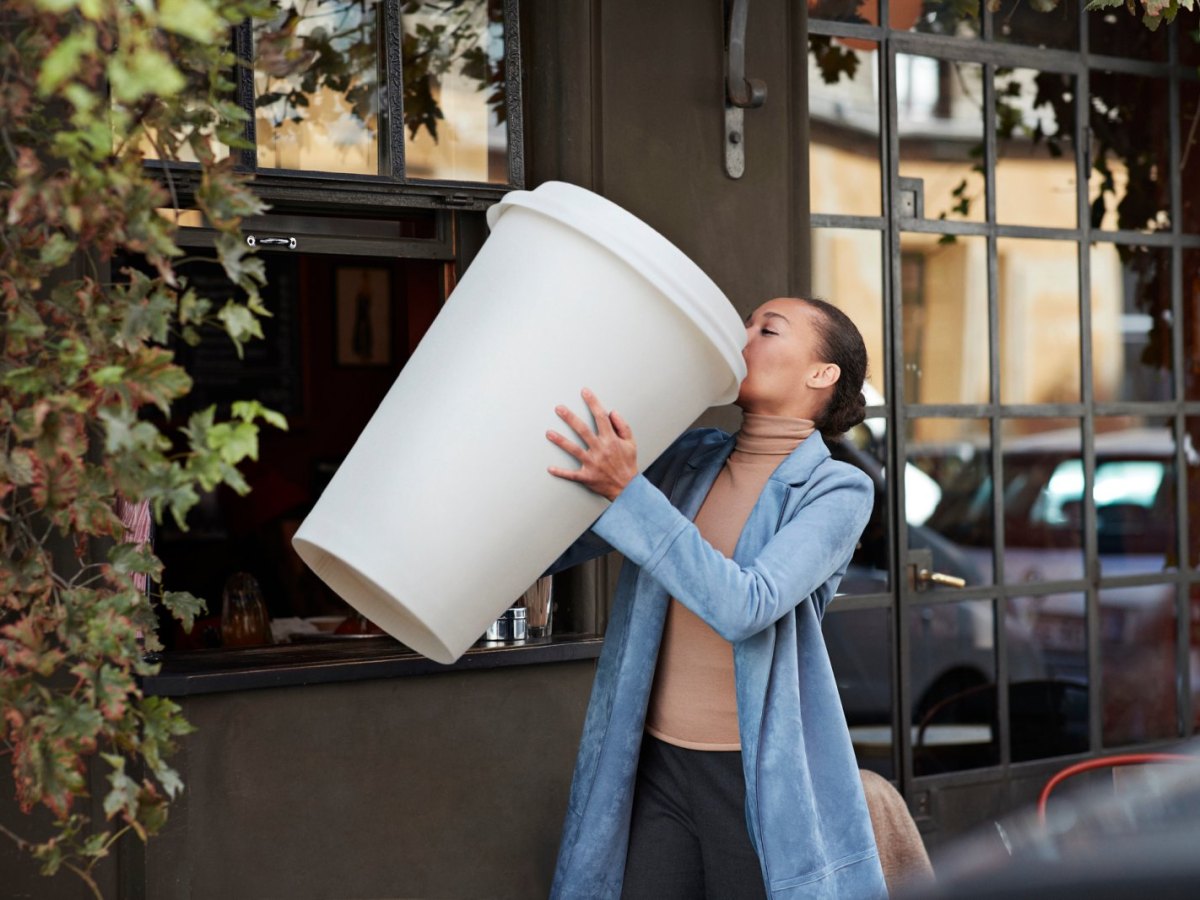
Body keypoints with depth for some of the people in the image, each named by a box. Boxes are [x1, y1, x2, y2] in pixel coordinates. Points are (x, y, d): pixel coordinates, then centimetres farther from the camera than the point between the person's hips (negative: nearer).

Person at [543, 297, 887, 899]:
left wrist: (625, 489, -26)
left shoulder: (837, 490, -7)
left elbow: (744, 606, -23)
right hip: (654, 767, 4)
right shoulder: (690, 459, 6)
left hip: (760, 782, -4)